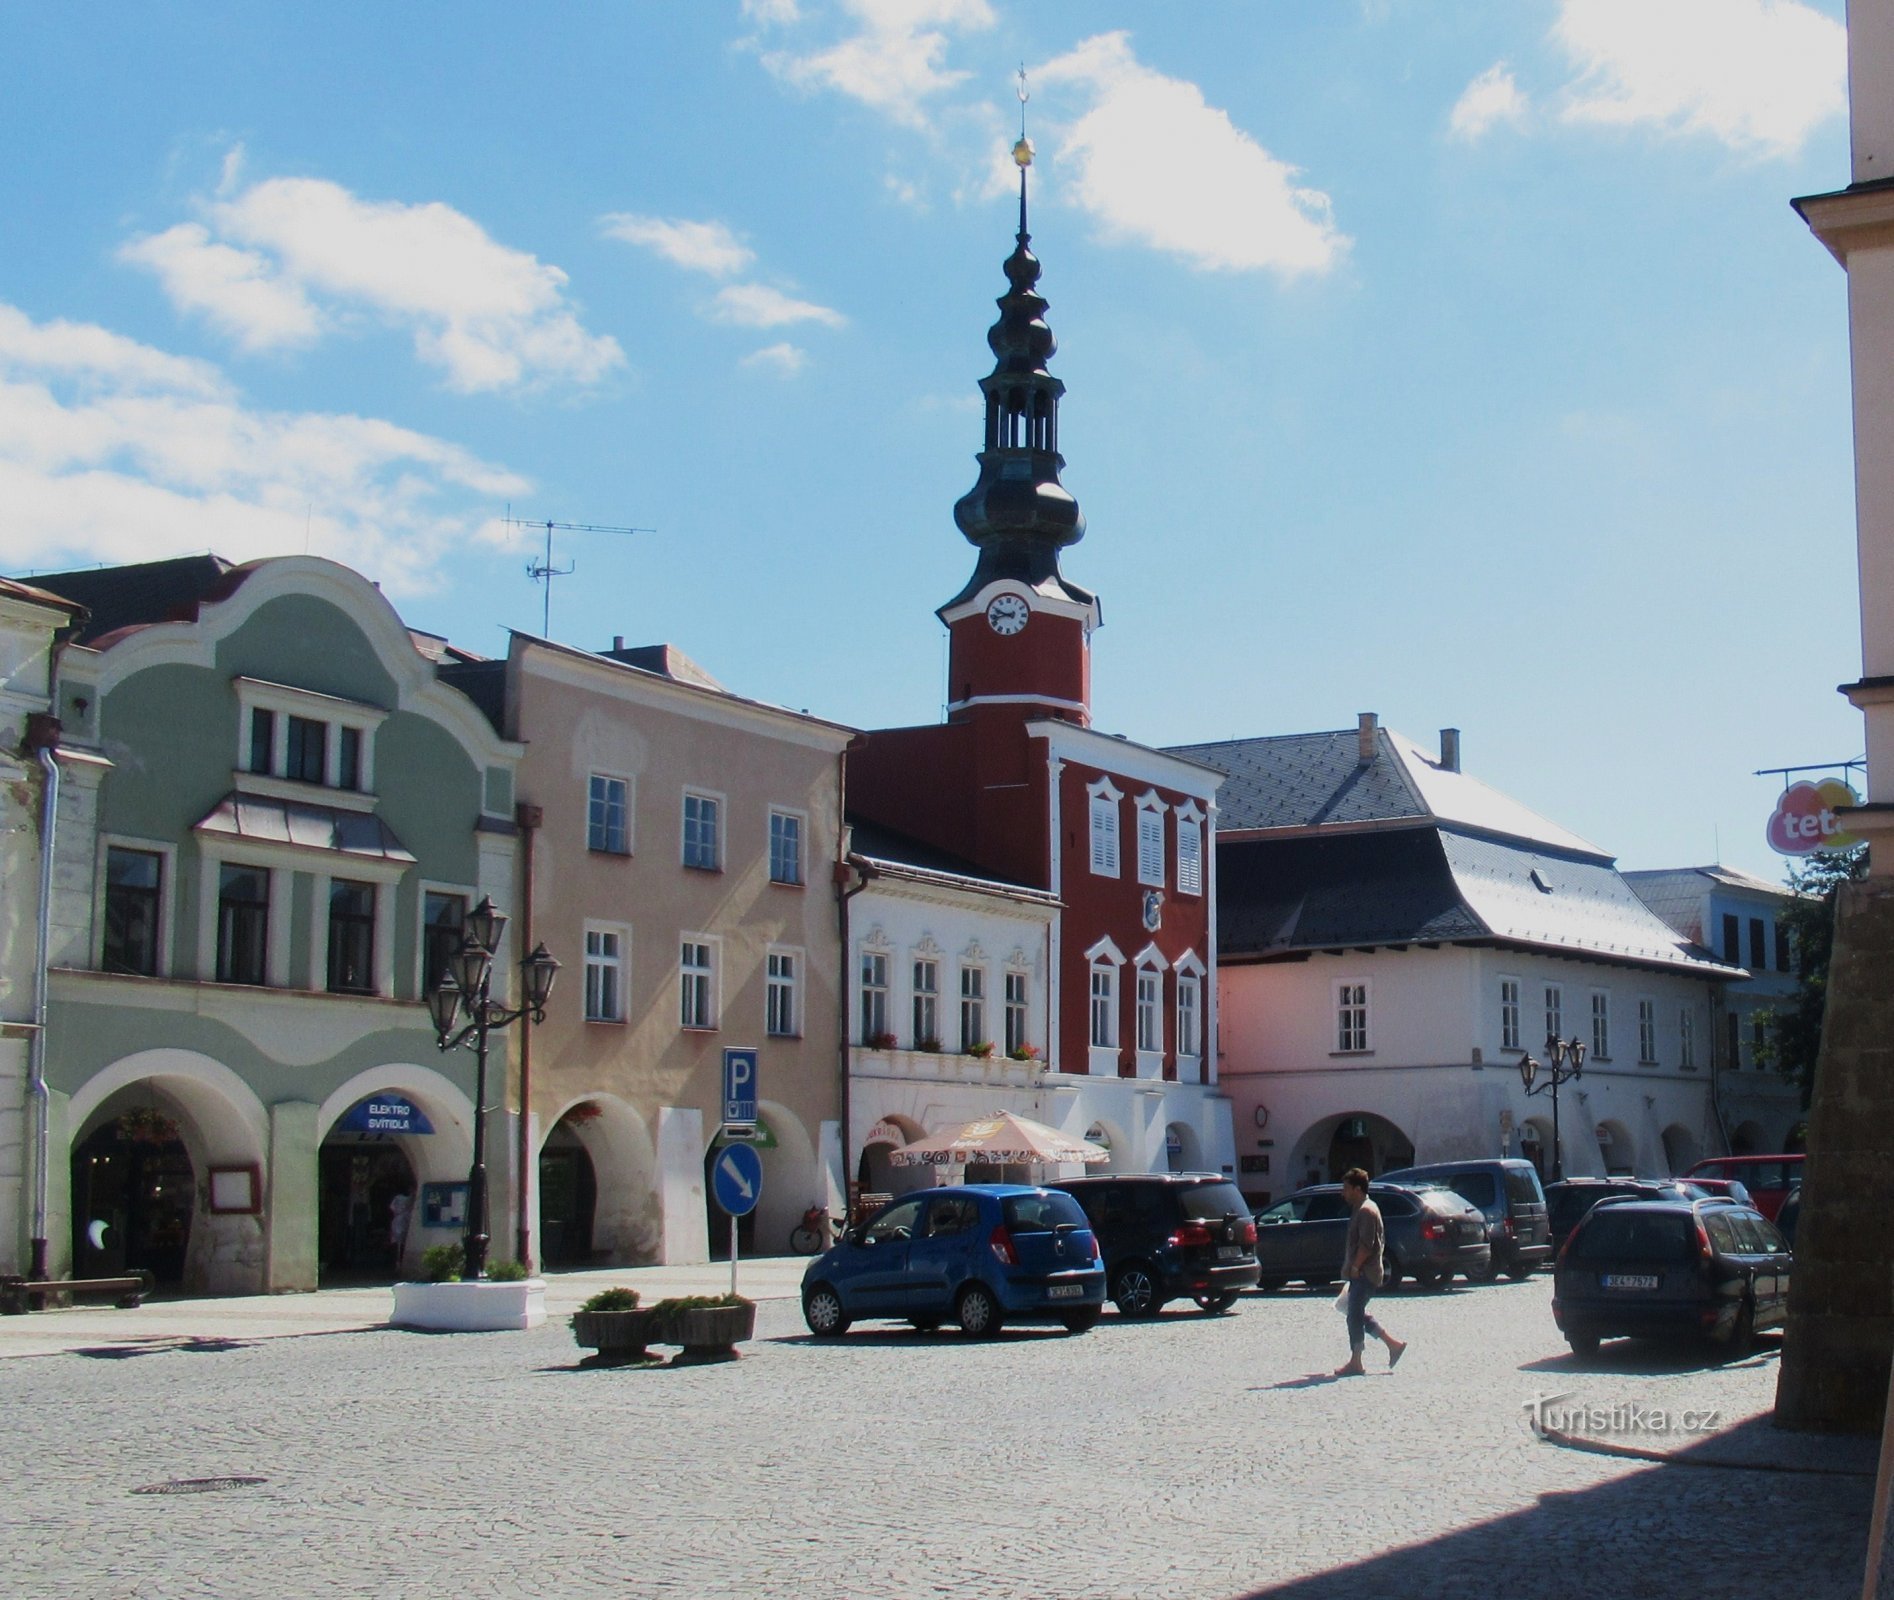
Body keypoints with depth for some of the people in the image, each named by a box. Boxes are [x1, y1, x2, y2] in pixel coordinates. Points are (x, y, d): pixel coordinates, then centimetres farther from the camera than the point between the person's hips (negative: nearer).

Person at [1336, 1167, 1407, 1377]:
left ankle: (1355, 1363, -2)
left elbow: (1366, 1245, -22)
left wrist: (1354, 1267, -18)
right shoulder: (1362, 1209, 17)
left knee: (1355, 1315, -6)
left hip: (1364, 1275, -10)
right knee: (1359, 1316, 14)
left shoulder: (1366, 1211, -16)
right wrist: (1350, 1267, 21)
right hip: (1361, 1274, 10)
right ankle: (1394, 1344, 17)